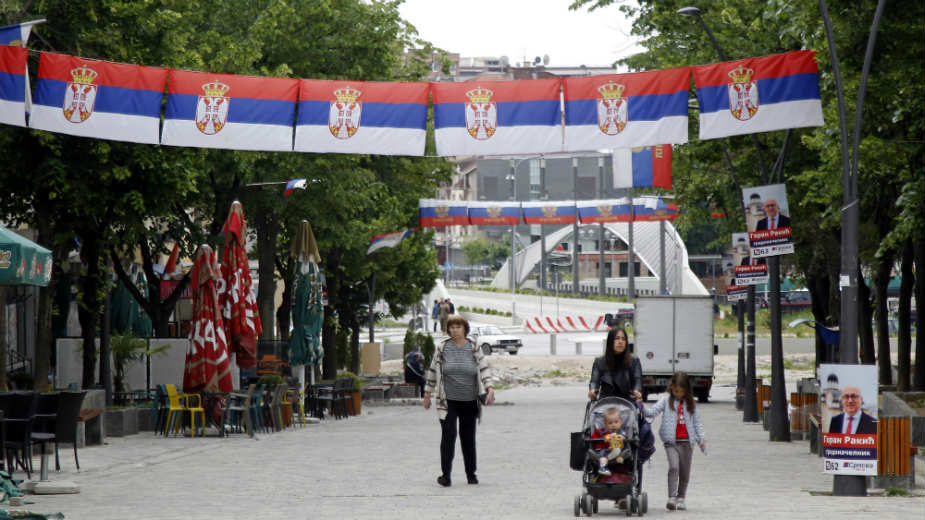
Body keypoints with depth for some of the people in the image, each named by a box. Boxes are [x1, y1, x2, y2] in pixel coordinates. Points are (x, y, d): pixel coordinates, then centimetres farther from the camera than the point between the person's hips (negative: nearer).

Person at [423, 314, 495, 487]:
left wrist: (490, 388, -16)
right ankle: (446, 475, -8)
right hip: (448, 401, -1)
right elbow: (432, 371, 9)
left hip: (469, 401, 1)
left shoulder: (474, 349, 4)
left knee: (468, 438, 9)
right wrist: (427, 394, 10)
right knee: (448, 436, -11)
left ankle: (471, 473, 20)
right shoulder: (442, 348, 3)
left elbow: (484, 368, -2)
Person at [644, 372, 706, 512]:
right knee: (673, 467, -19)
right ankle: (671, 498, -22)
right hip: (671, 442, -3)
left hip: (686, 442, 3)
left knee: (685, 472, 8)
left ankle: (680, 498, 20)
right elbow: (652, 412, -4)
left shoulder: (690, 404, 10)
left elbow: (697, 422, 12)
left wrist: (702, 438, 2)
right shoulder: (666, 401, 4)